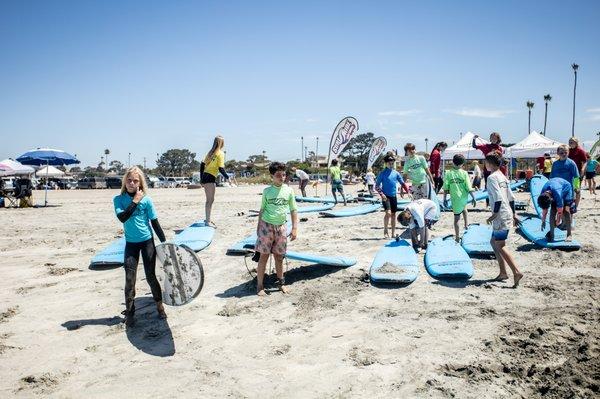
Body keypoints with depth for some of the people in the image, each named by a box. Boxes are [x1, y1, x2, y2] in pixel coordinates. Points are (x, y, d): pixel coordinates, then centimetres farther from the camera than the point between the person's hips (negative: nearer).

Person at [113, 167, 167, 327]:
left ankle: (159, 304, 23)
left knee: (150, 275, 4)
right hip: (130, 243, 1)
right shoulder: (119, 199, -3)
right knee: (129, 279, 0)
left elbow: (155, 222, -3)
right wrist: (135, 201, -21)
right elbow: (122, 217, -21)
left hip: (147, 241, -1)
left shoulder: (146, 199, -8)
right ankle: (129, 312, 11)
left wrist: (164, 242, -3)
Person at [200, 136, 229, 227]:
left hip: (205, 176, 8)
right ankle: (208, 221, -3)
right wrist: (227, 177, -3)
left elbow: (202, 164, 15)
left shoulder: (211, 152, 16)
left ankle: (207, 218, 29)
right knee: (210, 200, -4)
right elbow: (221, 168, -14)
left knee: (209, 199, 19)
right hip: (210, 178, -8)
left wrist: (201, 178, 19)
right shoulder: (220, 153, -7)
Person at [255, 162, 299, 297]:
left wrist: (294, 228, 0)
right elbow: (262, 209, 7)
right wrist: (258, 226, 8)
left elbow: (293, 210, 5)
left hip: (281, 226, 2)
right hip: (266, 225, -2)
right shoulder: (267, 191, 0)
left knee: (279, 256, 11)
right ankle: (260, 285, 6)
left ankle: (281, 283, 26)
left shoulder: (289, 190, 2)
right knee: (264, 256, 0)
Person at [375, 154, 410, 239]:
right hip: (386, 196, -5)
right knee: (388, 213, -19)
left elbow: (402, 183, 13)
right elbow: (377, 186, -3)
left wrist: (407, 192, 0)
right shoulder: (382, 173, -3)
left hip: (394, 196, 5)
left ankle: (393, 233, 17)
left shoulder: (396, 173, 8)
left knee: (393, 214, 9)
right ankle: (385, 231, -2)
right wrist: (381, 194, -15)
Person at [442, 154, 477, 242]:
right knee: (463, 208, 36)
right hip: (464, 197, 1)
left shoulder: (448, 173, -7)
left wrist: (444, 199, 4)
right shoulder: (464, 173, -8)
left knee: (456, 218, 7)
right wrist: (473, 197, 2)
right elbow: (469, 188, -8)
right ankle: (466, 223, 34)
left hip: (455, 198, -1)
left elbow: (445, 188, -5)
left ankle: (457, 237, 12)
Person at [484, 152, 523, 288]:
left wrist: (494, 215, -16)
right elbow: (511, 197, 18)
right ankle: (503, 272, 19)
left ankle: (516, 272, -14)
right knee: (494, 241, 17)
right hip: (508, 214, 10)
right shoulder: (503, 176, 15)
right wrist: (513, 214, 23)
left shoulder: (492, 177, -13)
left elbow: (498, 198, -22)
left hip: (501, 216, -10)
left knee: (500, 245, -6)